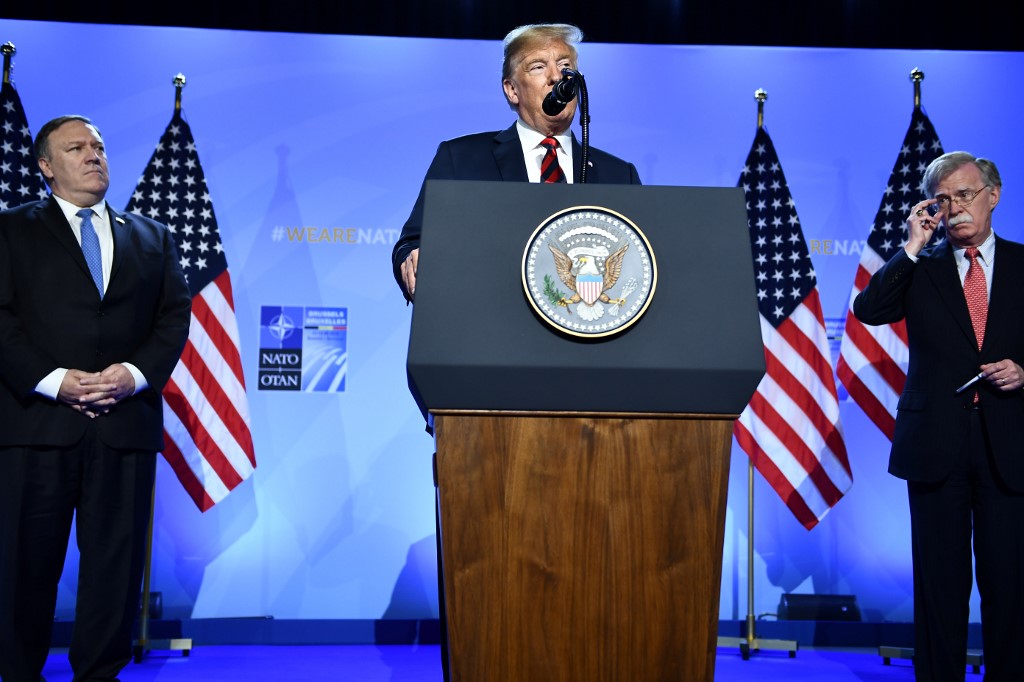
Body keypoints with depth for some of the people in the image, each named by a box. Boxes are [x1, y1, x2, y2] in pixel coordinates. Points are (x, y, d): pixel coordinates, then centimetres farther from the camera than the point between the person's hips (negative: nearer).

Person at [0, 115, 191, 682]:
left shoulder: (151, 237, 18)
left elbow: (174, 316, 9)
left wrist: (136, 374, -8)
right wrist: (54, 381, -13)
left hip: (126, 421, 2)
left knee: (116, 561, 4)